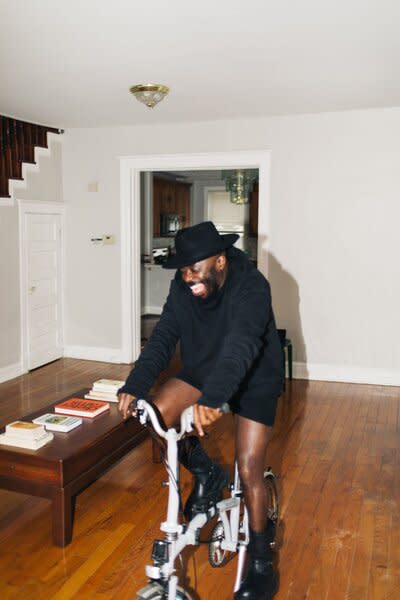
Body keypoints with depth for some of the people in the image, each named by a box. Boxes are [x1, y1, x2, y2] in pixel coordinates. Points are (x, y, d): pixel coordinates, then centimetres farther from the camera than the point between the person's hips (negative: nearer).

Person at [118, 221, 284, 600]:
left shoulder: (251, 287, -30)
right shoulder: (182, 288, -13)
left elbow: (241, 345, -45)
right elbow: (162, 338, -18)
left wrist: (212, 399, -60)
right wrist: (134, 386, -33)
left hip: (253, 382, -5)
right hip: (202, 372, 5)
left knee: (249, 471, -10)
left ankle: (261, 563, 13)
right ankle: (207, 475, 11)